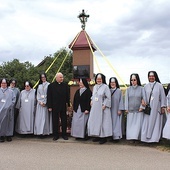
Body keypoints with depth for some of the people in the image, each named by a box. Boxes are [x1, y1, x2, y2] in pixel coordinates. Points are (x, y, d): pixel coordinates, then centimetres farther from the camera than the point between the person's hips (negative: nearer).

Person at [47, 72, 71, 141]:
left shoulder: (65, 85, 5)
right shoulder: (51, 86, -2)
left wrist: (69, 105, 5)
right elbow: (49, 97, -4)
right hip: (55, 106, -2)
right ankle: (56, 135, 16)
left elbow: (67, 96, 7)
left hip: (63, 106, 2)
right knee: (55, 121, 6)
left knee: (64, 121, 8)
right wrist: (49, 106, -8)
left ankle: (64, 134, 19)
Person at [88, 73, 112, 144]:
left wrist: (105, 105, -16)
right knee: (94, 121, 9)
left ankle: (104, 137, 7)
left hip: (102, 108, -7)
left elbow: (108, 97, -12)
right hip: (94, 108, 7)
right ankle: (97, 136, 22)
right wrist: (92, 101, 9)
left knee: (102, 122, -3)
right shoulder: (94, 87, 13)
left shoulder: (105, 87, -9)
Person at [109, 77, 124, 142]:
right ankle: (111, 136, 10)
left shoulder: (119, 91, 0)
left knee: (117, 123, -1)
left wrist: (120, 109, -9)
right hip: (110, 110, 3)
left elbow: (121, 100, -3)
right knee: (111, 123, 4)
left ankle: (117, 136, 2)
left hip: (116, 110, -3)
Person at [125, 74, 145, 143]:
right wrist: (126, 109, -1)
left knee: (138, 124, -2)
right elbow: (126, 99, 5)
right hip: (130, 110, 2)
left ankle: (137, 137, 5)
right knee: (130, 124, 1)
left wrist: (141, 107, -9)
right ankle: (132, 137, 6)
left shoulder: (141, 88, 1)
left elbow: (144, 99, -1)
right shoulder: (128, 89, 7)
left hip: (139, 110, -1)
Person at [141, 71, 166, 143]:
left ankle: (155, 137, 10)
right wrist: (143, 101, -9)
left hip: (156, 108, -2)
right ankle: (147, 137, 7)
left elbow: (162, 96, 0)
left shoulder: (159, 85, -1)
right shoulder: (146, 86, 7)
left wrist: (163, 107, -4)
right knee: (147, 123, 1)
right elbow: (144, 97, 10)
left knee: (156, 123, 2)